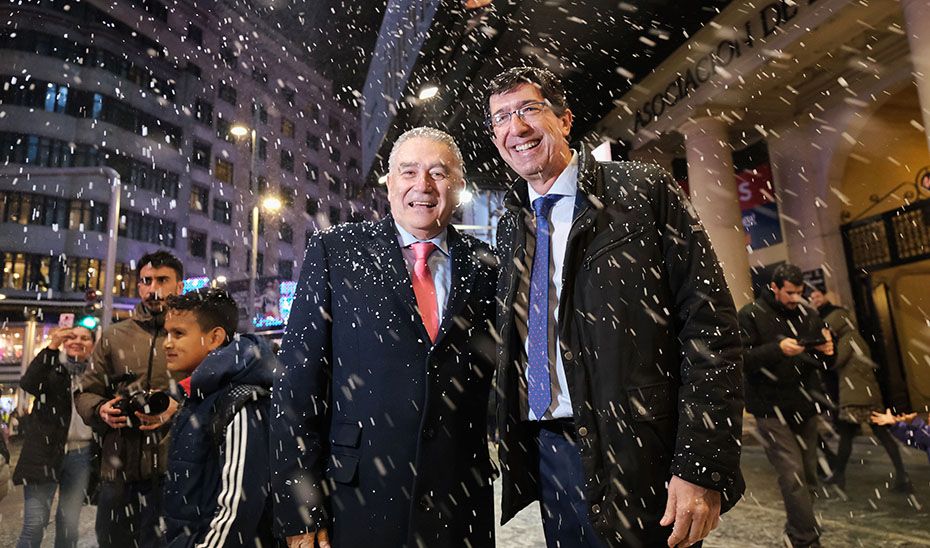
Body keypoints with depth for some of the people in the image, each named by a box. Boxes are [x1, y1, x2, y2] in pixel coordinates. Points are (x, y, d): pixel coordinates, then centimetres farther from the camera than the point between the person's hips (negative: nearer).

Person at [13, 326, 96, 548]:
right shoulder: (52, 364, 5)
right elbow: (27, 384, -17)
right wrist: (52, 346, -21)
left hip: (81, 454, 2)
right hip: (46, 450, -2)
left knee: (69, 522, 9)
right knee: (35, 521, -4)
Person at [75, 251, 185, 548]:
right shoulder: (114, 336, 11)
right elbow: (86, 393, 15)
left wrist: (178, 409, -19)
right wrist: (101, 410, -6)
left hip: (175, 469, -3)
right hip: (118, 469, 3)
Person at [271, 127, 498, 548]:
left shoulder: (485, 266, 2)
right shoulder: (333, 251, -2)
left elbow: (497, 378, 7)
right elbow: (297, 381, -6)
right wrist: (299, 509, -8)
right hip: (357, 499, -1)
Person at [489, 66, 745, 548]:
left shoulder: (644, 190, -6)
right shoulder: (510, 226, 9)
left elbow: (709, 323, -11)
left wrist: (701, 465, -16)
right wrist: (510, 443, 8)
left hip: (637, 457, -4)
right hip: (547, 453, 5)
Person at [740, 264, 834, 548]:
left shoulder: (808, 315, 11)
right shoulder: (750, 315, -5)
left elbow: (820, 364, 17)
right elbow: (741, 358, -14)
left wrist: (826, 351, -6)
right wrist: (778, 348, -26)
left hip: (806, 406, 6)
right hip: (772, 409, -6)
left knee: (808, 475, 11)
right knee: (793, 476, -11)